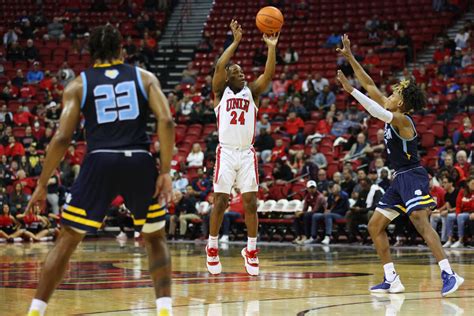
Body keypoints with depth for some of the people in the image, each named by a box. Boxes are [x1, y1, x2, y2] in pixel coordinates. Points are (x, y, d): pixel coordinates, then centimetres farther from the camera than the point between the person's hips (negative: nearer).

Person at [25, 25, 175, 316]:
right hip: (140, 162, 1)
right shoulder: (145, 78, 14)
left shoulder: (79, 84, 11)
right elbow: (166, 121, -1)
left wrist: (42, 184, 9)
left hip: (100, 162, -1)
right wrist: (166, 171, 0)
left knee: (67, 241, 10)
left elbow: (63, 138, 2)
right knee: (156, 239, 20)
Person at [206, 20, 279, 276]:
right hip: (226, 152, -3)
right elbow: (219, 66, -11)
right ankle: (212, 248, 12)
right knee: (220, 202, -2)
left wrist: (271, 47, -10)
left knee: (251, 202, -1)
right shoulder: (221, 92, 6)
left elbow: (268, 74, -1)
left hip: (247, 153, 3)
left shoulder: (252, 92, 14)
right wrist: (236, 41, -12)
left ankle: (251, 250, 9)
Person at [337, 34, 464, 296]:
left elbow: (378, 113, -33)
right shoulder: (391, 114, 11)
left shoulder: (401, 119, -13)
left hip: (413, 177, -10)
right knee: (375, 226, 8)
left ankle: (449, 274, -29)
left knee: (421, 223, -23)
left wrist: (351, 91, -35)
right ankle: (392, 280, 8)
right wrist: (350, 57, 11)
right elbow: (370, 85, 13)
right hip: (400, 179, 10)